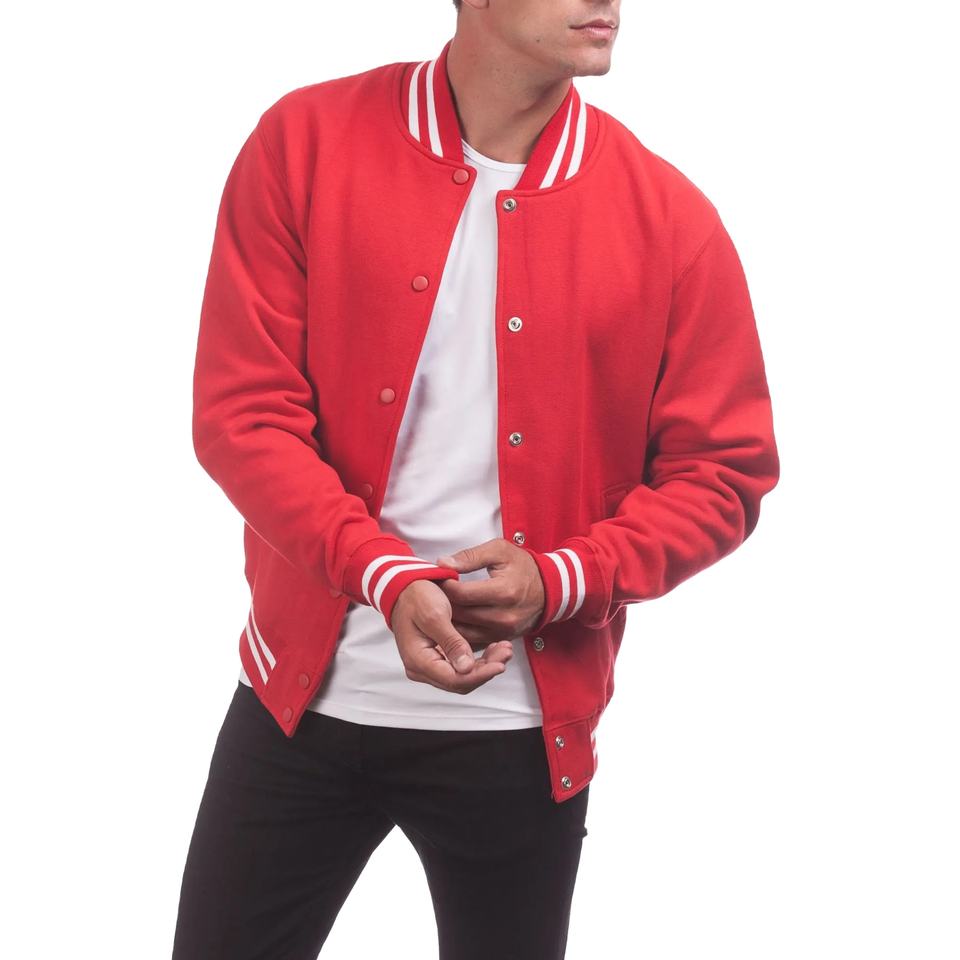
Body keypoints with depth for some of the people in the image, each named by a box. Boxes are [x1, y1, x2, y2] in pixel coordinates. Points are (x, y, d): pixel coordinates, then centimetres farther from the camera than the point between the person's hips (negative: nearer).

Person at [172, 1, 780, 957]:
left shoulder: (669, 218, -5)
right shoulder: (304, 142, -5)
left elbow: (724, 472, 0)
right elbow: (241, 411, -8)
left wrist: (563, 581, -16)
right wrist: (388, 579, -20)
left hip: (522, 726, 0)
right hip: (304, 695, 0)